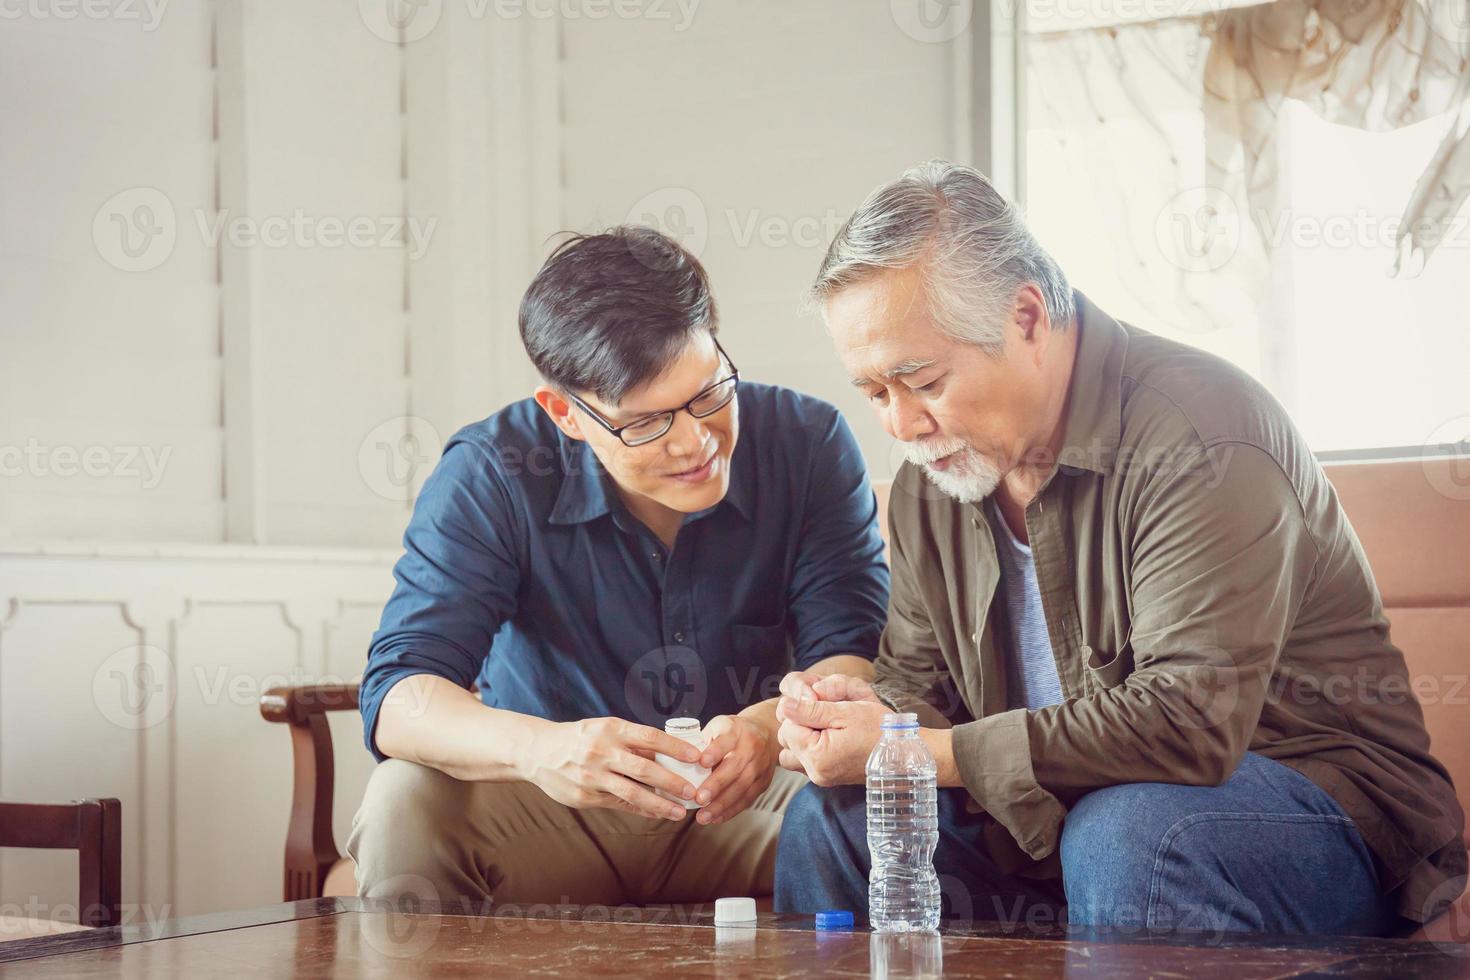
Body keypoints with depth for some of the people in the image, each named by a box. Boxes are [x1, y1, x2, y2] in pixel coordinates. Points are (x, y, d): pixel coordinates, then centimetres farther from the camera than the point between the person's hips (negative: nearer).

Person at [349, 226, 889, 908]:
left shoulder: (808, 444, -8)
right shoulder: (489, 476, -13)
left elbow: (854, 654, -13)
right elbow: (398, 698, -21)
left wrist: (773, 724, -38)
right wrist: (539, 748, -43)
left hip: (745, 803, 1)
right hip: (551, 810, 0)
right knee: (406, 803, -30)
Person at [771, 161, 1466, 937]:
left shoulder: (1200, 436, -22)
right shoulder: (930, 480, 4)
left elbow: (1188, 721, -31)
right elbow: (918, 677, 13)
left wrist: (921, 751, -27)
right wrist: (868, 716, -14)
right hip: (1065, 818, 7)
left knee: (1123, 833, -37)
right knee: (831, 814, -8)